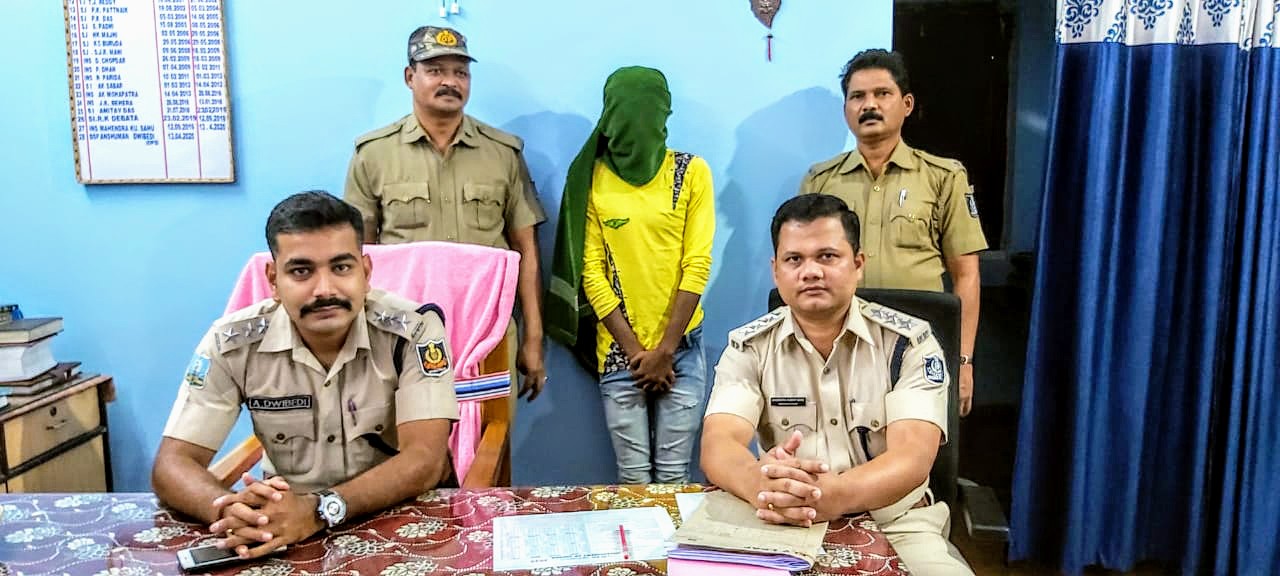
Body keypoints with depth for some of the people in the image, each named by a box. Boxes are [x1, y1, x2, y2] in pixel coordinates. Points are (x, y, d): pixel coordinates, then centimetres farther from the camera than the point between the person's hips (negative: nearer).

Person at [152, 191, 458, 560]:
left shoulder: (414, 329, -15)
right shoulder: (232, 343, -10)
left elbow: (425, 461, -22)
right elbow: (173, 463, -10)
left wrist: (319, 509, -36)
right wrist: (229, 510, -32)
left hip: (409, 517, -1)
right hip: (287, 516, 1)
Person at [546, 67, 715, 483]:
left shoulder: (691, 172, 0)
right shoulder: (591, 178, 0)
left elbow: (697, 265, -4)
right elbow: (591, 272, -2)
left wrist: (665, 349, -8)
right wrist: (634, 350, -7)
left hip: (681, 346, 0)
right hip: (619, 349, 0)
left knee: (674, 474, 3)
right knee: (632, 476, 4)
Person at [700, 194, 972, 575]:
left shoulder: (909, 343, -6)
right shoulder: (749, 347, -1)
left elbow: (912, 458, -18)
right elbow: (718, 444, -14)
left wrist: (837, 494, -40)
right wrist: (758, 481, -39)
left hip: (893, 524, 0)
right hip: (783, 525, 1)